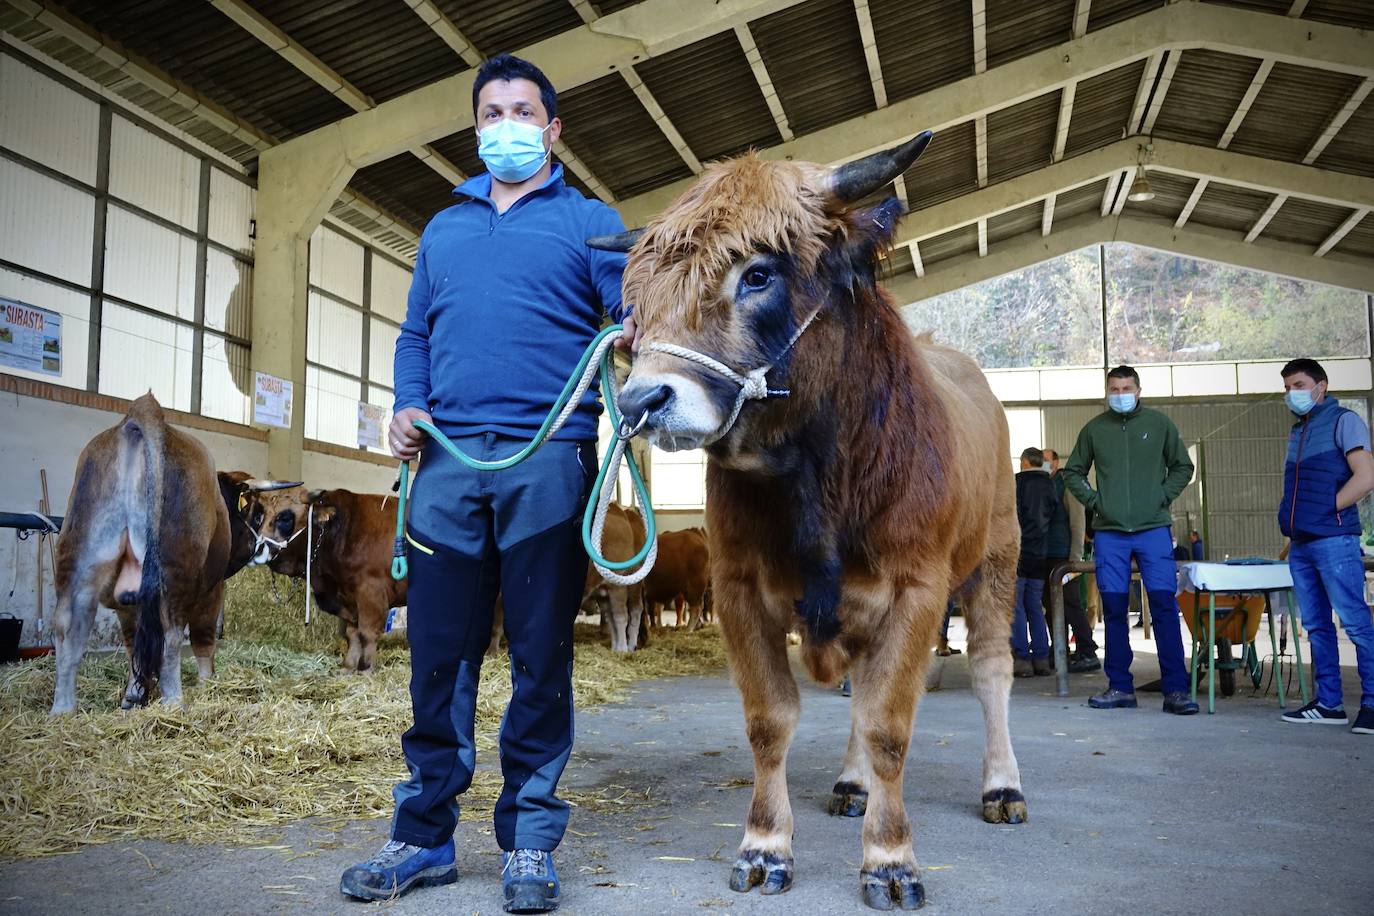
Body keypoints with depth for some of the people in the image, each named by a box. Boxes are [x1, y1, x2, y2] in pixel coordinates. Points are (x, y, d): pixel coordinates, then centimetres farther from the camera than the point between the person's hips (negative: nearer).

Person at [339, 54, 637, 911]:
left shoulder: (589, 221, 11)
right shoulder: (443, 229, 23)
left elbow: (637, 309, -1)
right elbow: (415, 336, 22)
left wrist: (639, 332, -24)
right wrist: (407, 405, 4)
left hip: (549, 462, -3)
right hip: (447, 460, 3)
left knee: (542, 656, 2)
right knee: (439, 654, 5)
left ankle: (530, 840, 13)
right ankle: (425, 835, 18)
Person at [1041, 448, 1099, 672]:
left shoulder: (1066, 484, -2)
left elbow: (1078, 521, -7)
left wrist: (1075, 557, -14)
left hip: (1063, 555, -7)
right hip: (1045, 557, 7)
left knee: (1071, 604, -8)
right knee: (1052, 605, 8)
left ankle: (1087, 653, -4)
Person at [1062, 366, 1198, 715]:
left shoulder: (1159, 423, 6)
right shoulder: (1094, 429, 8)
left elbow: (1183, 466, 14)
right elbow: (1072, 472, 17)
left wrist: (1163, 496, 0)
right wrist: (1092, 500, 2)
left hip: (1153, 529, -1)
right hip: (1109, 531, 2)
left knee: (1164, 604, -8)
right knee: (1114, 607, 5)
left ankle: (1175, 689, -4)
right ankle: (1119, 686, 13)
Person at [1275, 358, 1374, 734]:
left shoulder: (1343, 421, -1)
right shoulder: (1297, 432, 20)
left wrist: (1326, 511, -10)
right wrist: (1291, 521, 12)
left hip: (1333, 540, -8)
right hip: (1300, 544, 8)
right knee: (1316, 626, 9)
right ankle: (1328, 703, 14)